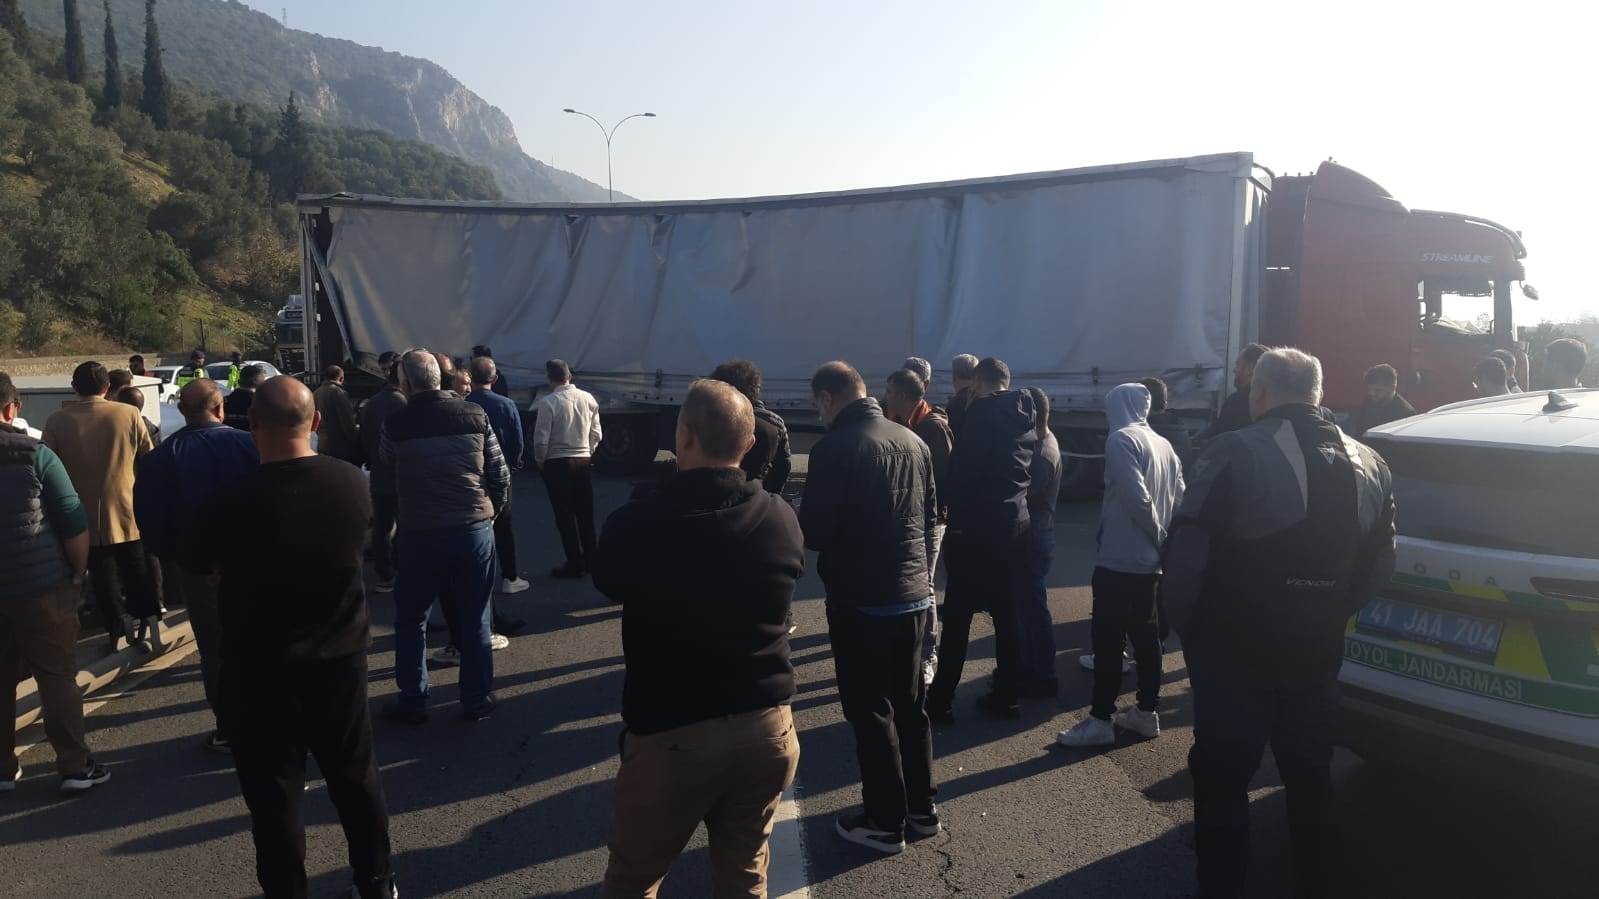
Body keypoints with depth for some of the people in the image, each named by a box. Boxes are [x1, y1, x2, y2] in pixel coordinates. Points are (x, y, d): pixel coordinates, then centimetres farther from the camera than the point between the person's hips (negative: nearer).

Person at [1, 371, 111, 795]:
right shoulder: (35, 454, -10)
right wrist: (78, 573, 2)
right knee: (58, 677, 5)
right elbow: (74, 523, -12)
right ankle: (75, 766, 9)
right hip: (42, 586, -4)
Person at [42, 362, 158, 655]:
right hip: (126, 509, 0)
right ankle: (148, 620, 21)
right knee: (136, 571, 17)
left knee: (102, 575, 11)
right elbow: (149, 457, 1)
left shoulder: (57, 421, -9)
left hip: (86, 512, 0)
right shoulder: (129, 414, -10)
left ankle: (118, 629, 14)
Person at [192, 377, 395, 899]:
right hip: (341, 653, 4)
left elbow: (202, 562, -1)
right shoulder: (351, 481, -10)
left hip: (261, 665, -4)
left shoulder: (230, 500, -21)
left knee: (274, 792, 11)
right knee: (355, 776, 18)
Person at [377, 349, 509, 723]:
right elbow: (501, 476, -1)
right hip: (475, 531, 2)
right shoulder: (475, 415, -3)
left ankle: (412, 702, 21)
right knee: (474, 619, 13)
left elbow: (388, 483, 6)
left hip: (421, 534, -1)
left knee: (411, 620, 16)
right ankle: (477, 700, 20)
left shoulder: (395, 423, -7)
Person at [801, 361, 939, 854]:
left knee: (871, 711, 6)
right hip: (914, 592, 7)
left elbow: (814, 532, -17)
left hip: (862, 599, -7)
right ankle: (923, 808, 29)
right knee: (911, 704, 18)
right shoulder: (913, 440, 5)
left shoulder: (835, 447, -16)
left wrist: (798, 518, 4)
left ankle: (886, 823, 16)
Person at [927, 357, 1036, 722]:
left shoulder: (981, 411, -10)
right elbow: (1029, 473, 16)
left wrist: (952, 507, -1)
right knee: (1007, 613, 12)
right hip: (1016, 525, 7)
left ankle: (941, 700, 3)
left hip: (978, 527, -7)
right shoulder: (1026, 416, 13)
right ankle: (1007, 696, 17)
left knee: (957, 616, -2)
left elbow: (962, 467, -13)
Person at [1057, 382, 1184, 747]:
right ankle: (1146, 712, 21)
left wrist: (1158, 533, -8)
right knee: (1146, 635, 14)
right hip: (1150, 560, 8)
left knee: (1108, 639, -3)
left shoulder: (1121, 439, -12)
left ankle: (1101, 719, 0)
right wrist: (1164, 537, 9)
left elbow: (1137, 497, -20)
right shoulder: (1164, 444, 11)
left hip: (1119, 559, -8)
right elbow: (1179, 497, 8)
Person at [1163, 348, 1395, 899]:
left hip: (1234, 649, -6)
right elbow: (1379, 565, 9)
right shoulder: (1368, 464, 5)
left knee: (1222, 780, 7)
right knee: (1310, 777, 20)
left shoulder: (1234, 455, -16)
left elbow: (1186, 556, -19)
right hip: (1318, 651, 6)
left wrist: (1187, 627, -4)